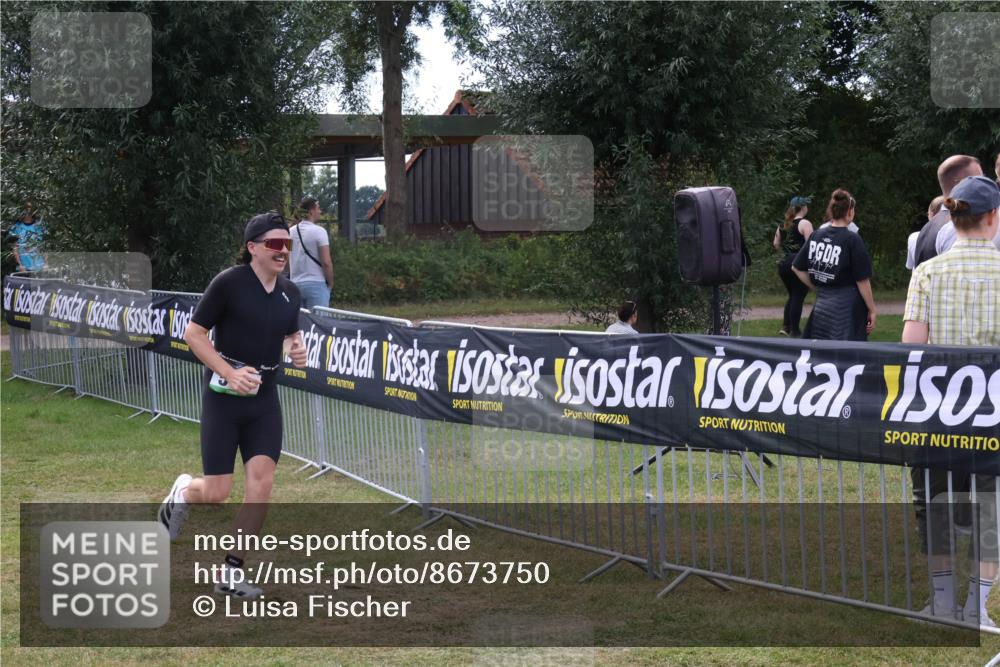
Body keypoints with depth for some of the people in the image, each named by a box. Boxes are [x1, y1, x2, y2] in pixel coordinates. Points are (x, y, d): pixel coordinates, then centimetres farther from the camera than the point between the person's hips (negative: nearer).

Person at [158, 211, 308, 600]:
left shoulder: (290, 292, 5)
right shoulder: (229, 283, -12)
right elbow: (193, 333, -9)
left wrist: (296, 348, 0)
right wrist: (229, 373, -19)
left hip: (264, 399, 5)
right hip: (224, 396, -5)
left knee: (261, 481, -8)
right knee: (216, 493, -4)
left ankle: (230, 573, 3)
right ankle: (182, 491, 35)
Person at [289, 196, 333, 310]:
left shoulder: (291, 232, 9)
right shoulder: (319, 231, -10)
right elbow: (326, 262, -13)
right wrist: (330, 283, -1)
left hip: (295, 283, 6)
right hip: (316, 284, -6)